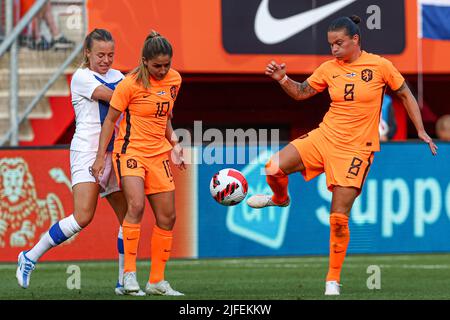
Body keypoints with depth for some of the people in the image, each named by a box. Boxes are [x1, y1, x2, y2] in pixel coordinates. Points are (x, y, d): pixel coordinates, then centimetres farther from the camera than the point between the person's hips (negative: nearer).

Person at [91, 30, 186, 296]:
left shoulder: (174, 79, 5)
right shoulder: (131, 84, -13)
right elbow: (111, 119, -6)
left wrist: (173, 144, 11)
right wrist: (101, 157, -9)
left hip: (158, 155, 6)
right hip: (130, 151, -6)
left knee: (167, 217, 5)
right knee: (136, 205, -28)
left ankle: (157, 281, 16)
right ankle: (129, 274, -23)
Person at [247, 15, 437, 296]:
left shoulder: (380, 66, -7)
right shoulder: (329, 69, 1)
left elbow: (405, 95, 5)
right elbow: (301, 93, 12)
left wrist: (421, 131, 3)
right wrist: (283, 78, -7)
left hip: (356, 150, -3)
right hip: (324, 137, 3)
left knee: (339, 218, -7)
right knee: (274, 169, -15)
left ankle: (333, 279, 9)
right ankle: (280, 198, 23)